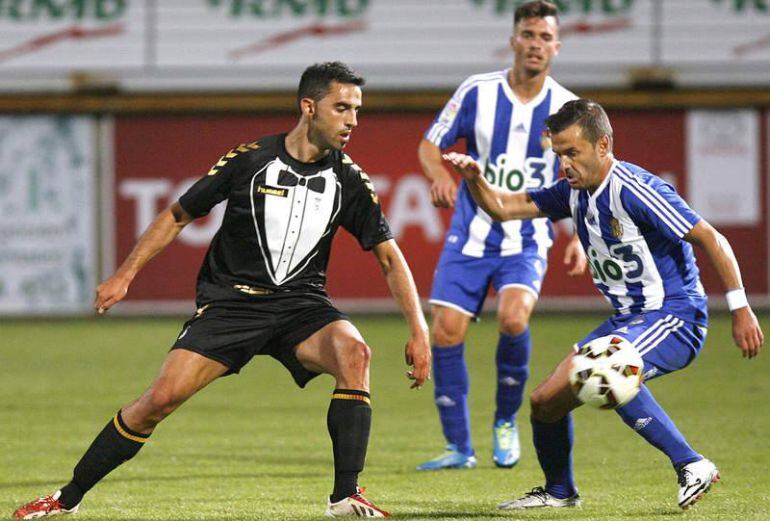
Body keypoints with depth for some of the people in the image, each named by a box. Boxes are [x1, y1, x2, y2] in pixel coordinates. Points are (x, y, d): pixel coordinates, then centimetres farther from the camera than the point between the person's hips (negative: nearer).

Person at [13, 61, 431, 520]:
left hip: (301, 303, 2)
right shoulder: (250, 160, -7)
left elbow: (389, 256, 3)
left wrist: (419, 330, -7)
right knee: (162, 398, -15)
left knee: (354, 351, -30)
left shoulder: (349, 180, -2)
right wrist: (125, 275, 0)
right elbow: (178, 215, 5)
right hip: (230, 301, -2)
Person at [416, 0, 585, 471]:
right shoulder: (477, 92, -4)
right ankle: (459, 447, 7)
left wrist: (580, 239, -5)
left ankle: (507, 421, -1)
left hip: (527, 242, -1)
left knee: (513, 317, -26)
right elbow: (431, 144, 5)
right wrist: (440, 176, -18)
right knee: (446, 332, -8)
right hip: (470, 237, 1)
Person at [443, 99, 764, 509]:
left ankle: (692, 467, -29)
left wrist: (740, 310, -19)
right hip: (628, 321, 9)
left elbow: (712, 240, -18)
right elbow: (503, 208, 13)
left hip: (675, 318, -9)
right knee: (545, 401, 7)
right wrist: (474, 179, -8)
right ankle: (559, 492, 32)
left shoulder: (634, 190, -20)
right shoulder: (574, 191, 6)